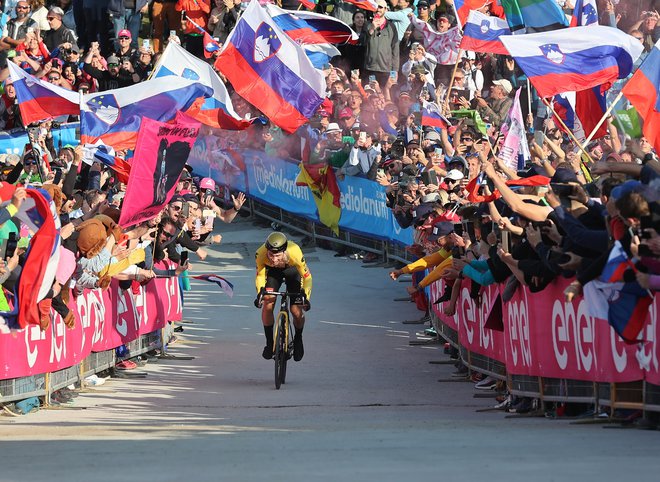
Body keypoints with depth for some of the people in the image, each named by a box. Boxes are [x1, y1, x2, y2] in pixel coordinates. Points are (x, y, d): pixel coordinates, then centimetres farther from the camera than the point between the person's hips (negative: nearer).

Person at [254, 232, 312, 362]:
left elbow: (307, 276, -26)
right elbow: (260, 275, -17)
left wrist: (305, 296, -40)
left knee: (297, 311, -11)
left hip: (292, 270, -1)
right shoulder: (261, 254, -36)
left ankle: (298, 340, 19)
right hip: (272, 271, 1)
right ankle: (269, 343, 2)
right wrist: (260, 292, -35)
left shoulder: (294, 252, -41)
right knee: (267, 305, -18)